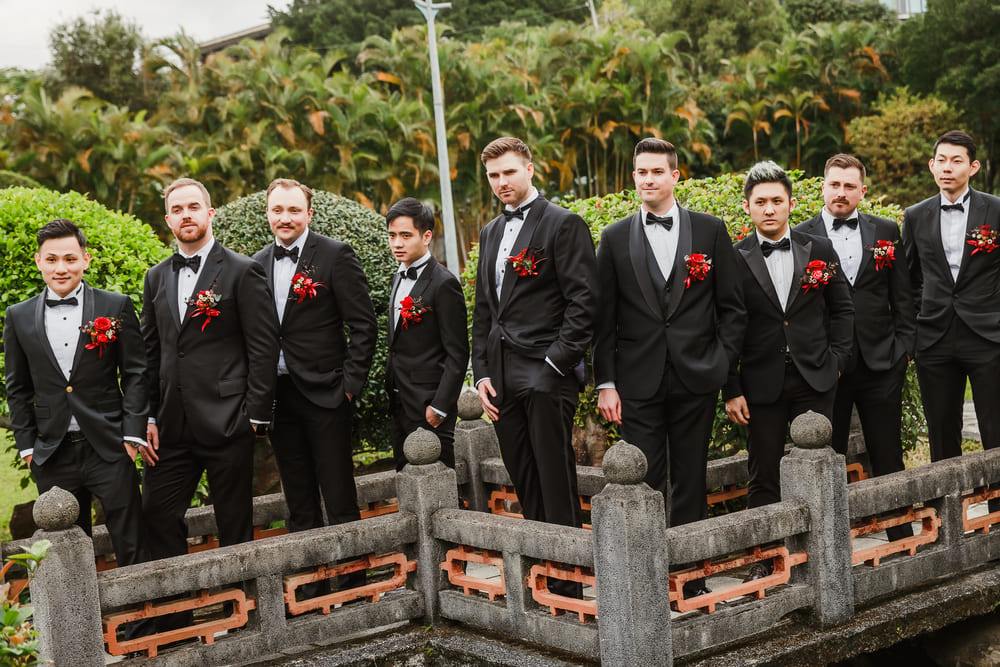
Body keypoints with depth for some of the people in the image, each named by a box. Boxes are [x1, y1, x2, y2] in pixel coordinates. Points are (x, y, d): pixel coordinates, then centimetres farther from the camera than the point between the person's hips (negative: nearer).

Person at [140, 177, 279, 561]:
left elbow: (263, 348, -6)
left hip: (227, 424, -5)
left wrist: (255, 416, -11)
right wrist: (149, 417, 7)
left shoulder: (242, 272, -3)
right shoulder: (156, 278, 14)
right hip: (171, 426, 5)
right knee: (158, 515, 4)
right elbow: (150, 352, 14)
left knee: (235, 525, 4)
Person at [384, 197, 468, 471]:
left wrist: (439, 406, -18)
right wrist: (391, 390, 15)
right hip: (400, 403, 8)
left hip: (429, 407, -8)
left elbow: (458, 354, -15)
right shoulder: (398, 278, 13)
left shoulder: (443, 284, -13)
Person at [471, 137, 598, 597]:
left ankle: (567, 578, 2)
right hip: (502, 378, 7)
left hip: (547, 373, -7)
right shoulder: (491, 233, 19)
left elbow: (583, 301, -9)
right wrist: (482, 372, 11)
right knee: (525, 485, 10)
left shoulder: (563, 224, -3)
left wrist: (556, 364, -15)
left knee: (556, 483, -5)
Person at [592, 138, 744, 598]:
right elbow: (604, 318, 5)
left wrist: (721, 365, -2)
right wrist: (605, 383, 0)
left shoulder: (710, 230, 5)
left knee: (690, 483, 7)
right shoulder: (615, 238, 6)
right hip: (638, 383, 0)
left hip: (695, 379, 0)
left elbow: (732, 307, 7)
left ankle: (691, 577, 16)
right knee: (643, 485, 1)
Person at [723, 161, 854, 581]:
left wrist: (836, 359, 0)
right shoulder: (735, 260, -2)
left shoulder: (819, 251, 4)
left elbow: (842, 310, 12)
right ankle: (763, 559, 14)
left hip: (814, 378, 1)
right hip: (762, 384, -1)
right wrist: (731, 389, -4)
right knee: (764, 475, 4)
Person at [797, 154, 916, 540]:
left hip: (881, 361, 2)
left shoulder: (886, 232, 8)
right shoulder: (801, 238, 0)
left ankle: (902, 537, 18)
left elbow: (902, 297, 10)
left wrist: (904, 347, 2)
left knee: (888, 457, 8)